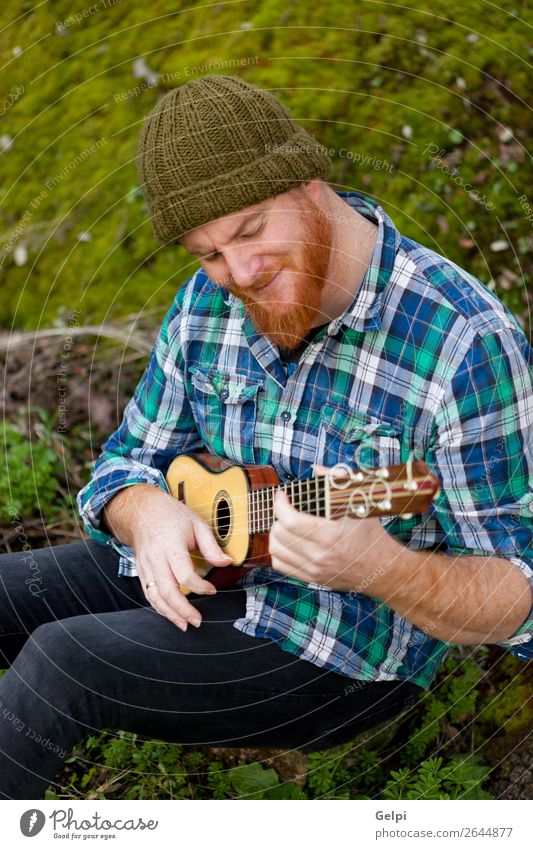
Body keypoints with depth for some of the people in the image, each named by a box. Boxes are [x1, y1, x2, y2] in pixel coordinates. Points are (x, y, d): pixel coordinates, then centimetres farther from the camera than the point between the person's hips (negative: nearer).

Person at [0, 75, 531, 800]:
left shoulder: (466, 343, -25)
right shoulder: (210, 302, -4)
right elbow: (129, 462, 5)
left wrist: (380, 568, -42)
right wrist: (148, 514, -21)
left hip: (344, 644, -7)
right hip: (194, 567, 7)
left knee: (60, 661, -22)